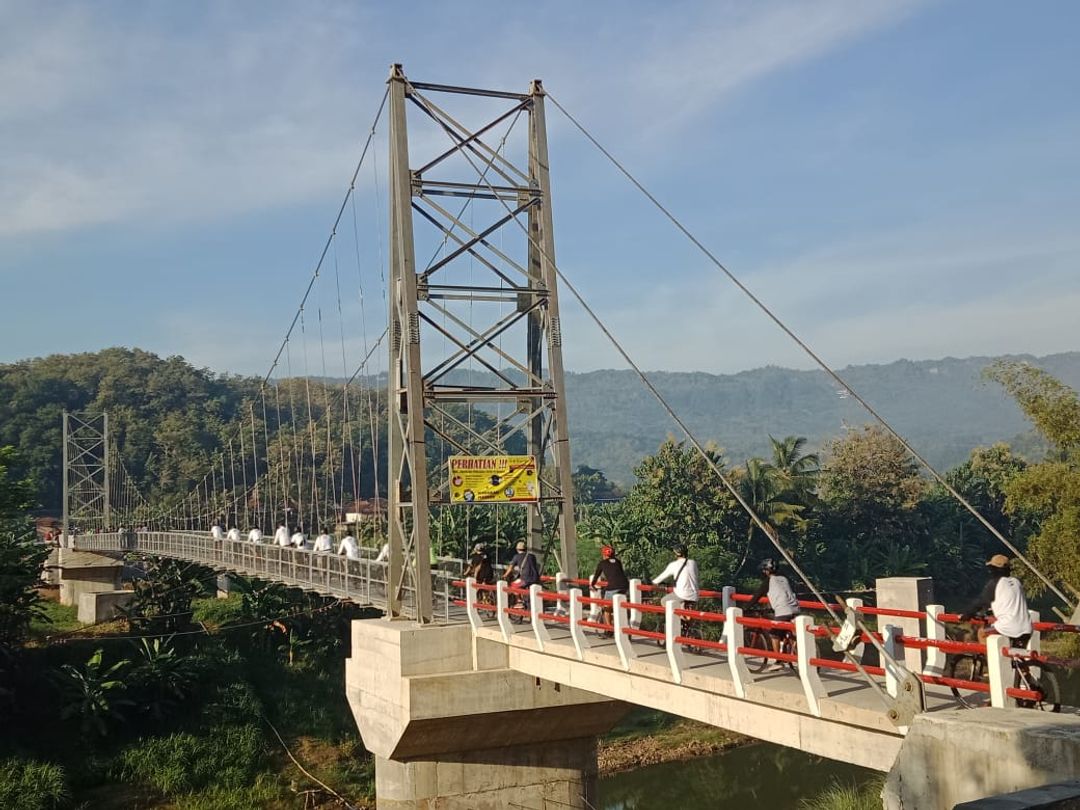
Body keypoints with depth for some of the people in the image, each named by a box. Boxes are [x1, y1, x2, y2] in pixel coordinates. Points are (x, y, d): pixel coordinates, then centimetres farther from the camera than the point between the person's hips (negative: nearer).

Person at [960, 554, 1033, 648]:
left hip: (1009, 629, -6)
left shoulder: (994, 583, -5)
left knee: (982, 632, 13)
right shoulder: (1016, 581, 14)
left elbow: (980, 601, 3)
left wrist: (966, 614, 18)